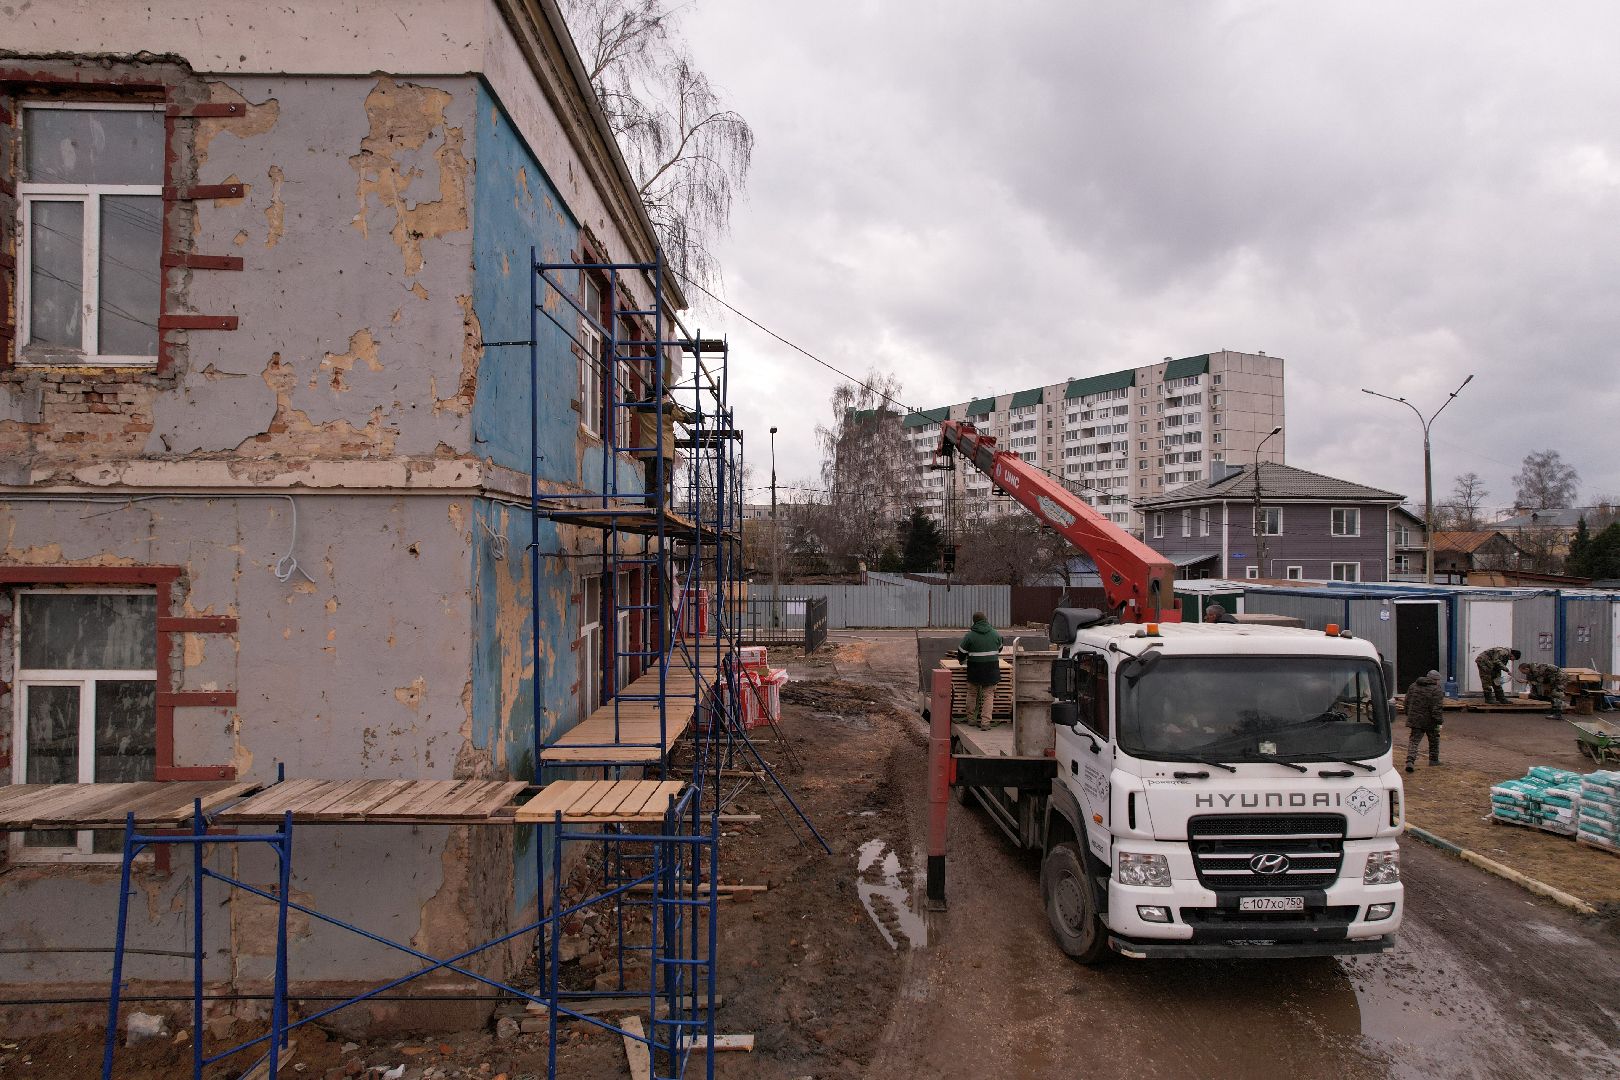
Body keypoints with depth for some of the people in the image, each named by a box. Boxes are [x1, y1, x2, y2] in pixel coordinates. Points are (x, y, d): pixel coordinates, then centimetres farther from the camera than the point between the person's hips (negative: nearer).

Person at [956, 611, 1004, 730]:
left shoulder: (969, 636, -6)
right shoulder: (995, 634, 3)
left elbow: (961, 652, 2)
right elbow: (999, 649, 21)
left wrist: (962, 660, 25)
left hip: (975, 669, -1)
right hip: (992, 670, 1)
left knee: (973, 694, 13)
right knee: (988, 695, 5)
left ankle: (972, 719, 20)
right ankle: (985, 722, -2)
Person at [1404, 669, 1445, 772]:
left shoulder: (1413, 686, 7)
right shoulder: (1436, 691, -12)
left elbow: (1407, 703, 12)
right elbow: (1437, 709, -17)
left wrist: (1409, 716, 21)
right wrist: (1439, 722, -12)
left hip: (1414, 720, 3)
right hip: (1430, 721, -3)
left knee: (1413, 741, 1)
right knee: (1434, 740, 20)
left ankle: (1410, 761, -16)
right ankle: (1433, 760, 31)